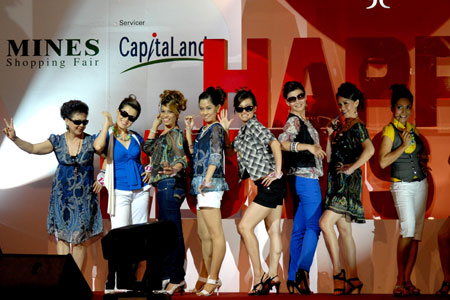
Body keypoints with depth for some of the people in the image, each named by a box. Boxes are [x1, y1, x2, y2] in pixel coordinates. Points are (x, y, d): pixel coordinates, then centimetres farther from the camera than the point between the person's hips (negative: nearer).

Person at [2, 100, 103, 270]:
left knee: (79, 239, 3)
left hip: (83, 196, -1)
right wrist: (15, 138, -27)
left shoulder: (91, 141, -3)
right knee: (61, 236, 0)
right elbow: (33, 149, -12)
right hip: (62, 195, 1)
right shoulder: (57, 141, -1)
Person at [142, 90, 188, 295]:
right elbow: (148, 149, 24)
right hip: (164, 186, 10)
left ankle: (177, 278, -5)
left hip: (170, 185, -10)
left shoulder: (176, 133, -9)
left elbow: (182, 158, -23)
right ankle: (168, 277, 23)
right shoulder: (165, 134, 18)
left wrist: (174, 169, -45)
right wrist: (154, 127, 16)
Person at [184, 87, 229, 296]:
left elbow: (215, 155, -20)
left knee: (215, 234, -11)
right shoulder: (204, 129, 19)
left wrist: (208, 179, -32)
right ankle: (212, 279, 18)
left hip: (210, 185, -10)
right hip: (201, 186, 10)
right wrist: (189, 130, 21)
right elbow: (194, 153, 29)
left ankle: (213, 280, -11)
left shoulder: (216, 128, -6)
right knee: (204, 235, 12)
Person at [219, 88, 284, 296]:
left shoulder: (254, 125, -10)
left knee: (245, 226, -9)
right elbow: (232, 151, 27)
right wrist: (225, 130, 16)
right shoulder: (243, 131, 17)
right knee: (273, 231, 9)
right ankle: (272, 276, 13)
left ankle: (258, 276, -6)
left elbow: (275, 143, -24)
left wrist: (278, 171, -23)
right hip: (271, 187, 10)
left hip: (270, 184, -10)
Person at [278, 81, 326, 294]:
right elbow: (282, 142, -31)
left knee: (299, 230, 8)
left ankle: (293, 279, 11)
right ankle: (303, 270, -20)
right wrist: (308, 146, -41)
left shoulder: (304, 121, 17)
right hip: (305, 178, -9)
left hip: (306, 178, 9)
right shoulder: (293, 121, -11)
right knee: (314, 226, -13)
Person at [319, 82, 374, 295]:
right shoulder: (340, 126, 16)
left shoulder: (357, 126, -9)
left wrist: (351, 167, -21)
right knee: (343, 229, 9)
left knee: (325, 223, -19)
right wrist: (330, 135, 4)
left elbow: (369, 150, -27)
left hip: (348, 183, -9)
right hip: (336, 182, 9)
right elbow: (329, 157, 14)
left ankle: (337, 272, -12)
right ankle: (353, 279, 14)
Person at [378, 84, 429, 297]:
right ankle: (399, 281, -12)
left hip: (420, 184, 7)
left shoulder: (412, 128, 12)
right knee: (408, 228, -19)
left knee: (416, 232, 3)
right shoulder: (389, 130, -6)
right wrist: (404, 146, -16)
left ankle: (407, 280, 9)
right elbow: (383, 162, -15)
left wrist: (423, 156, 7)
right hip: (402, 185, -7)